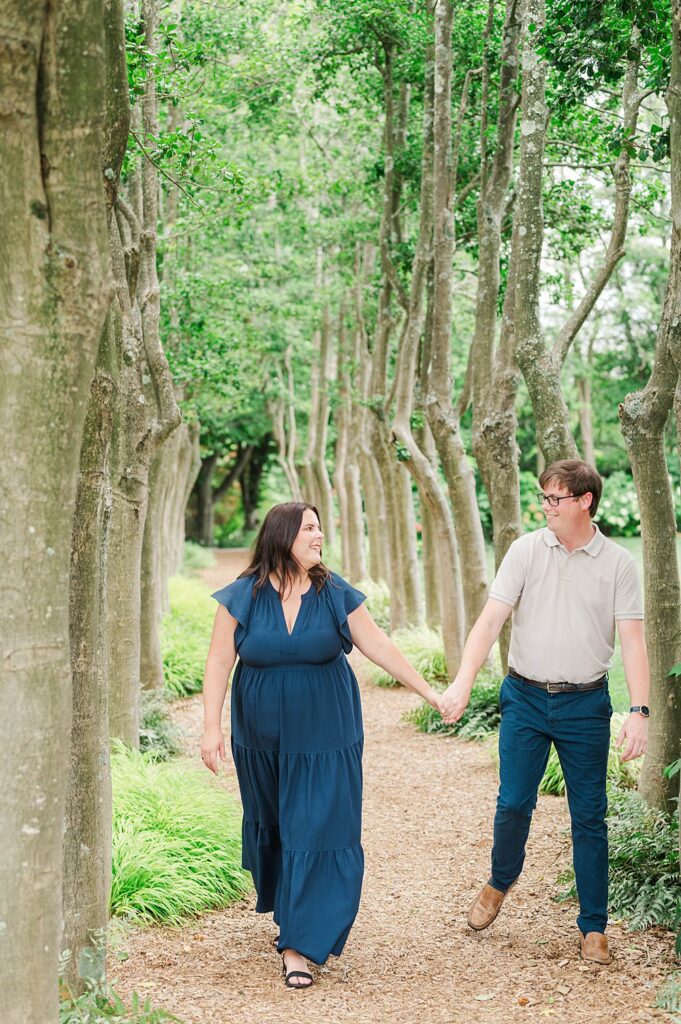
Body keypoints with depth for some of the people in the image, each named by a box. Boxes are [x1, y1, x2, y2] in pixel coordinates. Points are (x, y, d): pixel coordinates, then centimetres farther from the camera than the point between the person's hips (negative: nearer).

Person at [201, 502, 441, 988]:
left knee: (317, 832, -6)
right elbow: (220, 662, -5)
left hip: (323, 737, -1)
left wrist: (429, 692, -2)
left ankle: (300, 944, -2)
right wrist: (212, 726, -11)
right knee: (270, 824, 14)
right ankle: (285, 908, 38)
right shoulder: (242, 597, -6)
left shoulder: (336, 595, -5)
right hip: (261, 737, 1)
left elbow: (379, 646, -1)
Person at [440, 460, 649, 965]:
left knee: (589, 816, 5)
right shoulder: (526, 551, -2)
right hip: (525, 697, 1)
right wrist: (462, 683, -19)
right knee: (514, 804, 3)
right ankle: (500, 882, 32)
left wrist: (639, 711, -17)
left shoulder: (618, 563, -3)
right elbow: (491, 620, -7)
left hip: (586, 705, -1)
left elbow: (633, 641, -6)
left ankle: (593, 927, 17)